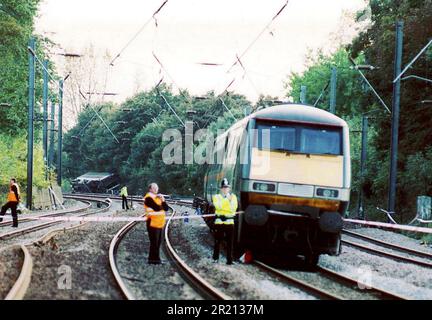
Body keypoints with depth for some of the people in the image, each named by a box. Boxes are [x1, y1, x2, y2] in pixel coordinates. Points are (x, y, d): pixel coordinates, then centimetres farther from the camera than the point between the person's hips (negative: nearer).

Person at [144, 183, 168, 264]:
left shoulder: (158, 197, 18)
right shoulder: (149, 198, -11)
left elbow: (166, 208, 11)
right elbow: (157, 208, -23)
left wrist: (163, 201, -6)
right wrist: (162, 206, -2)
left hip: (160, 223, 8)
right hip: (153, 223, -8)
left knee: (158, 242, 13)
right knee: (154, 242, -6)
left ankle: (156, 258, 21)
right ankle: (152, 259, 1)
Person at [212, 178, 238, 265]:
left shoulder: (233, 197, 9)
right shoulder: (216, 197, 6)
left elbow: (233, 209, -3)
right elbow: (218, 207, -13)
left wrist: (230, 201, -15)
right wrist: (227, 199, -14)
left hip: (229, 222, 1)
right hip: (219, 222, -1)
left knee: (230, 242, -2)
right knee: (217, 241, 4)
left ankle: (229, 260, 2)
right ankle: (215, 258, 17)